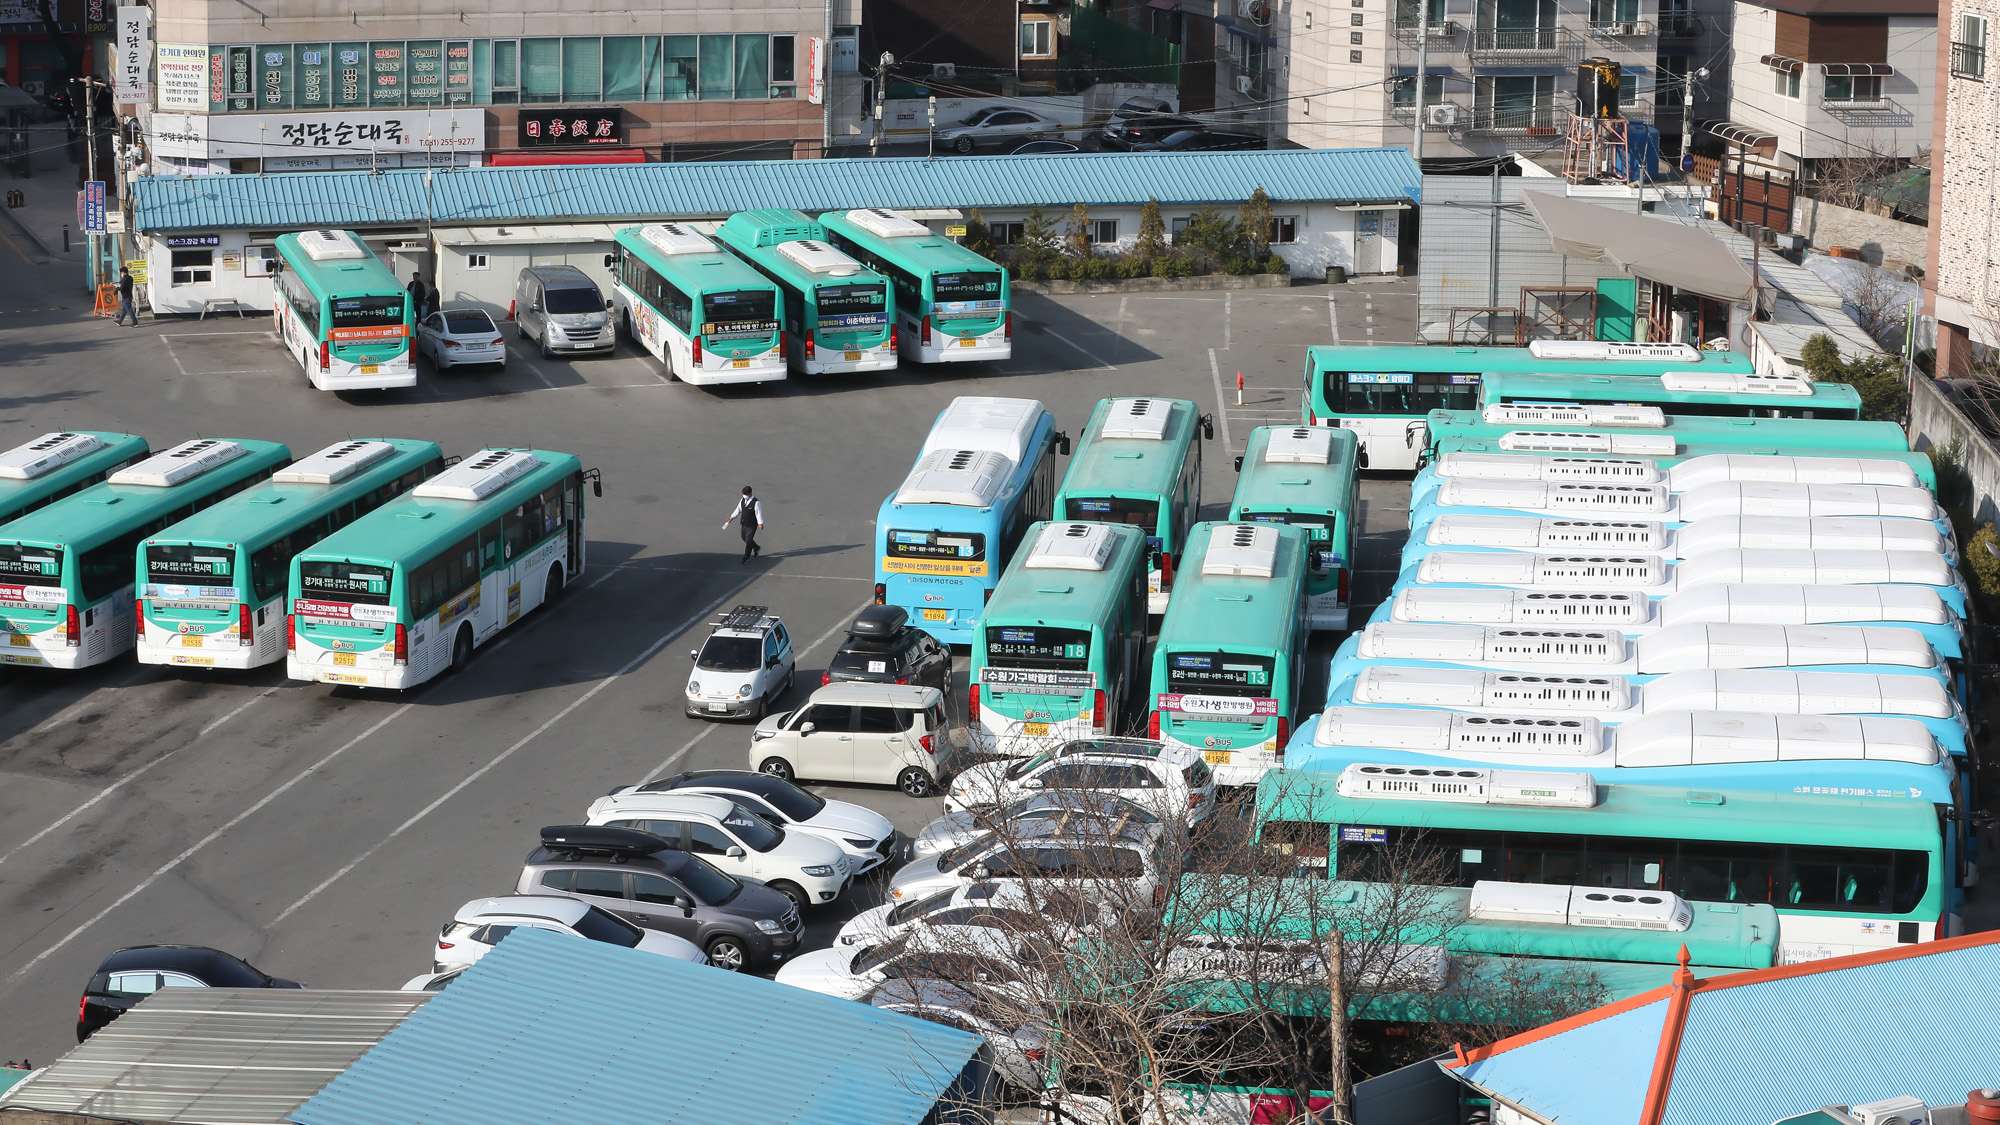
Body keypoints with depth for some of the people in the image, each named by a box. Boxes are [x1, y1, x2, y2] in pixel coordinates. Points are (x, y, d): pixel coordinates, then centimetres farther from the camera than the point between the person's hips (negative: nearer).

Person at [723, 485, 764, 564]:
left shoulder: (756, 502, -18)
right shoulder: (742, 500, 2)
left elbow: (759, 513, -17)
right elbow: (738, 510, 11)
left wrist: (760, 524, -23)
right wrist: (731, 517, 4)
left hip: (751, 525, -8)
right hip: (743, 524, 8)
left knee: (748, 541, -5)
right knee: (744, 539, 20)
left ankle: (746, 558, 6)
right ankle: (756, 548, 44)